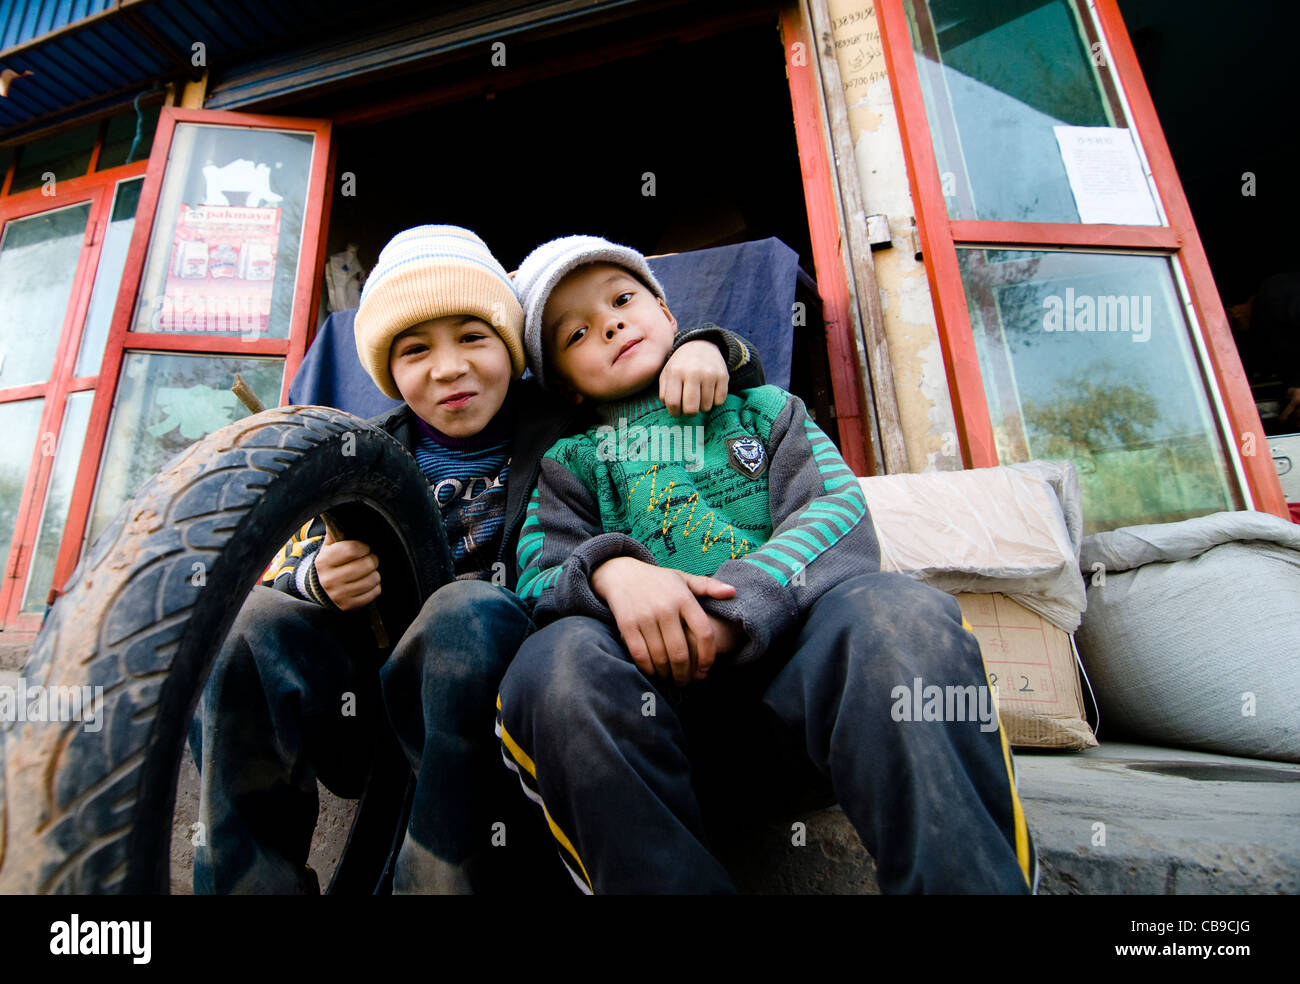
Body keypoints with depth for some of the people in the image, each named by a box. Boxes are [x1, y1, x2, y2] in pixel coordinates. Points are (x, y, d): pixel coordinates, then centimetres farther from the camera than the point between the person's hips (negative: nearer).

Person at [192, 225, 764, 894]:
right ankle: (249, 877, -7)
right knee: (251, 623, -19)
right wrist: (318, 578, -13)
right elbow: (288, 560, 9)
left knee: (471, 611, -33)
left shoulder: (568, 425, 4)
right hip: (376, 701, 3)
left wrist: (703, 349, -9)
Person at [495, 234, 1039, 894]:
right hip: (659, 694, 1)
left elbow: (839, 513, 2)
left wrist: (732, 607, -16)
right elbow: (537, 582, 6)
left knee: (899, 614, -31)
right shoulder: (570, 464, 20)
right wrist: (609, 572, -20)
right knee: (554, 665, -30)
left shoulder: (763, 408, 20)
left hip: (796, 664, 0)